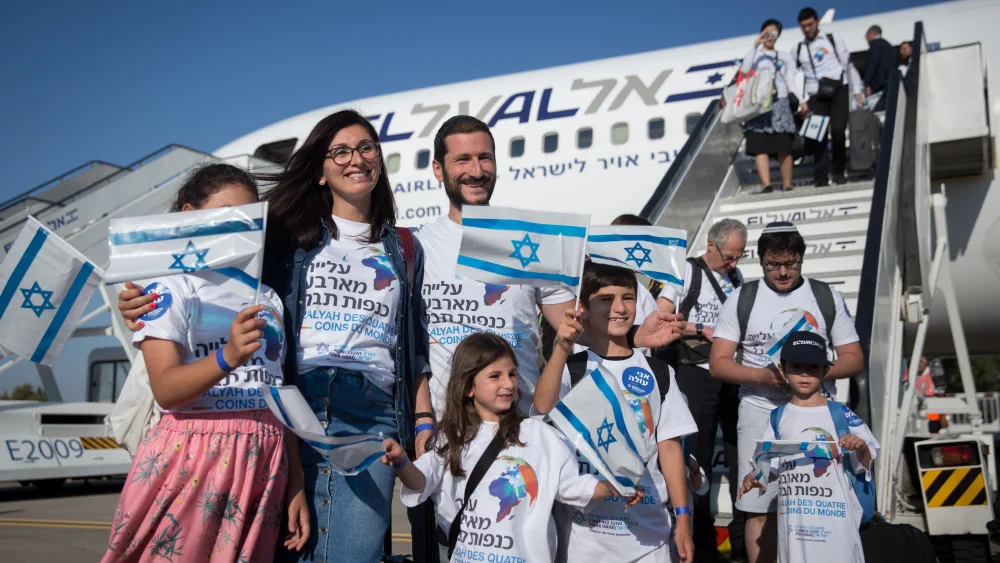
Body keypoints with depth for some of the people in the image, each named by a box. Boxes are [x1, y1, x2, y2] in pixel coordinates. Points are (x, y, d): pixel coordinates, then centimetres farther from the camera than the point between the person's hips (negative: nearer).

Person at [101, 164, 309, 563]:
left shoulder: (268, 299, 14)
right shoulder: (170, 287, -1)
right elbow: (165, 390, -14)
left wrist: (296, 487, 7)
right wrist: (226, 359, -32)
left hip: (264, 463, 4)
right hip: (190, 457, -4)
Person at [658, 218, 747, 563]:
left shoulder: (736, 276, 12)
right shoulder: (685, 271, -6)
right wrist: (703, 330, -15)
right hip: (696, 374, -5)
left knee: (740, 450, 8)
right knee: (699, 454, 5)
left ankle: (743, 533, 20)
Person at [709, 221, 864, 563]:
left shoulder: (827, 297, 8)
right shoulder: (742, 299, 4)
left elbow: (853, 358, 6)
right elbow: (718, 364, 0)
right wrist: (762, 375, -17)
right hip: (760, 412, -1)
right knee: (760, 507, 1)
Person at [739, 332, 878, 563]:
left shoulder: (840, 414, -1)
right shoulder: (778, 418, 8)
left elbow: (865, 467, 2)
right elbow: (768, 463, 11)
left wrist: (861, 448, -18)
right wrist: (754, 478, -8)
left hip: (835, 515, -3)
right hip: (792, 516, 3)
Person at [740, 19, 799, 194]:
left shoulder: (784, 57, 18)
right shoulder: (754, 54, 13)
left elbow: (791, 83, 13)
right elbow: (744, 71, -8)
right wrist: (754, 46, -8)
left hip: (780, 104, 1)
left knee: (784, 148, -4)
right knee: (760, 147, -13)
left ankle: (787, 186, -1)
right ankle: (766, 185, -18)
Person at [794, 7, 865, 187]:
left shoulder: (834, 38, 9)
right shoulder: (798, 49, 13)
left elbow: (847, 64, 8)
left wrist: (857, 92, 4)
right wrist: (802, 101, 1)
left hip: (838, 91, -1)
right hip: (816, 96, 2)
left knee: (838, 131, -14)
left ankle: (839, 172, 1)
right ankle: (822, 177, -6)